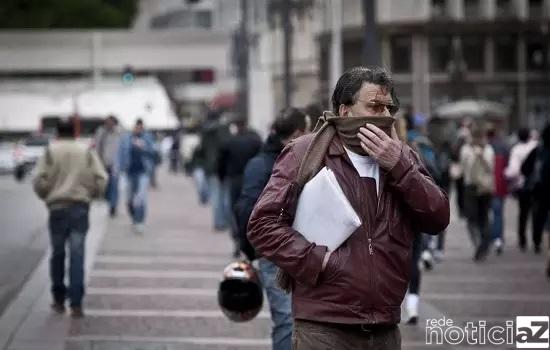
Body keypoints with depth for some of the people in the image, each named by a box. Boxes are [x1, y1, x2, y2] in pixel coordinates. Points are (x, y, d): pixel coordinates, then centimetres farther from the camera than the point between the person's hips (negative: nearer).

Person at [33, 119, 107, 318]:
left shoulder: (50, 152, 1)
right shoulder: (87, 153, 5)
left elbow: (40, 181, -7)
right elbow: (100, 180, 0)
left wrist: (45, 196, 13)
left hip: (57, 207, -1)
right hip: (81, 208, 1)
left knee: (57, 254, 12)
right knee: (77, 255, -1)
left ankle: (59, 300, 18)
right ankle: (76, 303, -8)